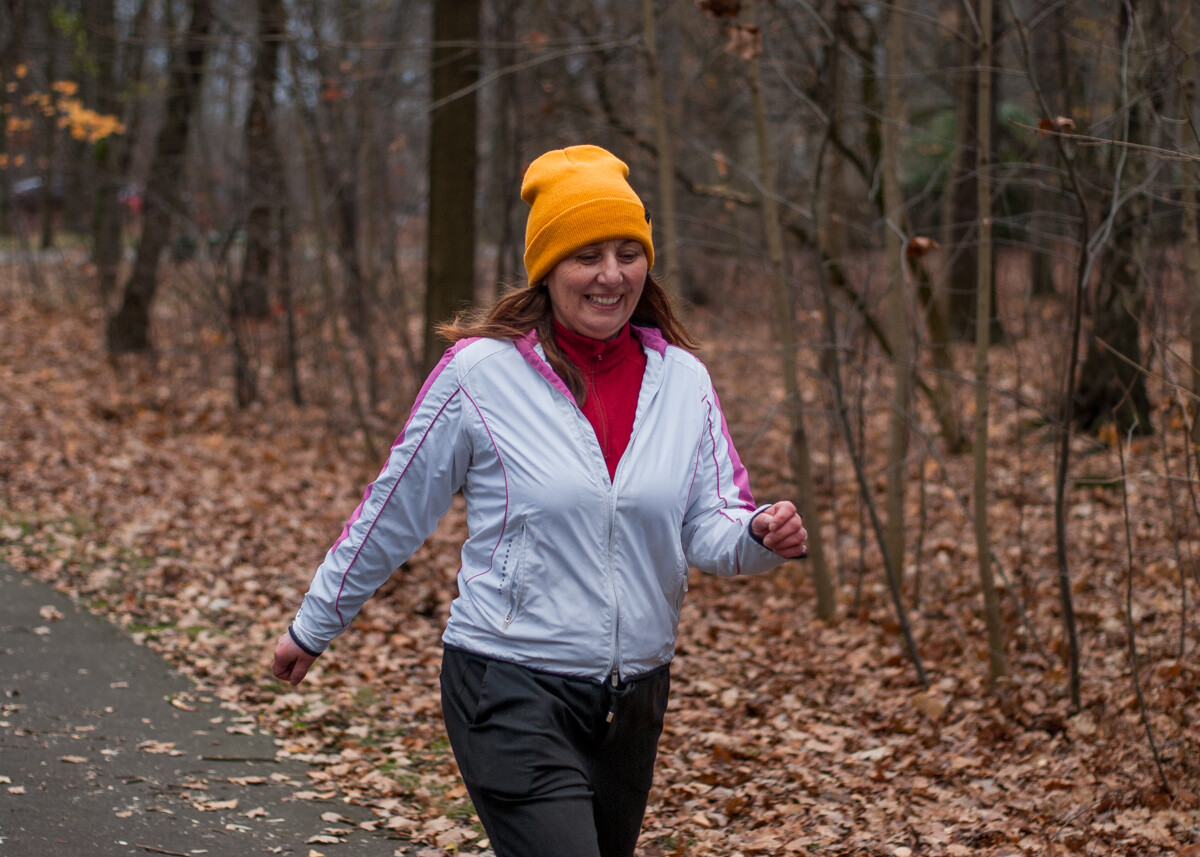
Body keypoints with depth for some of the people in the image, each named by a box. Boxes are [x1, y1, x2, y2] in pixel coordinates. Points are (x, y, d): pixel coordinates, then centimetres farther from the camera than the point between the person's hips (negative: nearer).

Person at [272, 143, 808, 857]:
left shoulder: (681, 378, 4)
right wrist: (314, 627, 10)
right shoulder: (481, 371, -7)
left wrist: (762, 535, -21)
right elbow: (394, 511, 2)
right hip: (511, 691, -5)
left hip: (634, 698, 5)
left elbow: (709, 527, 2)